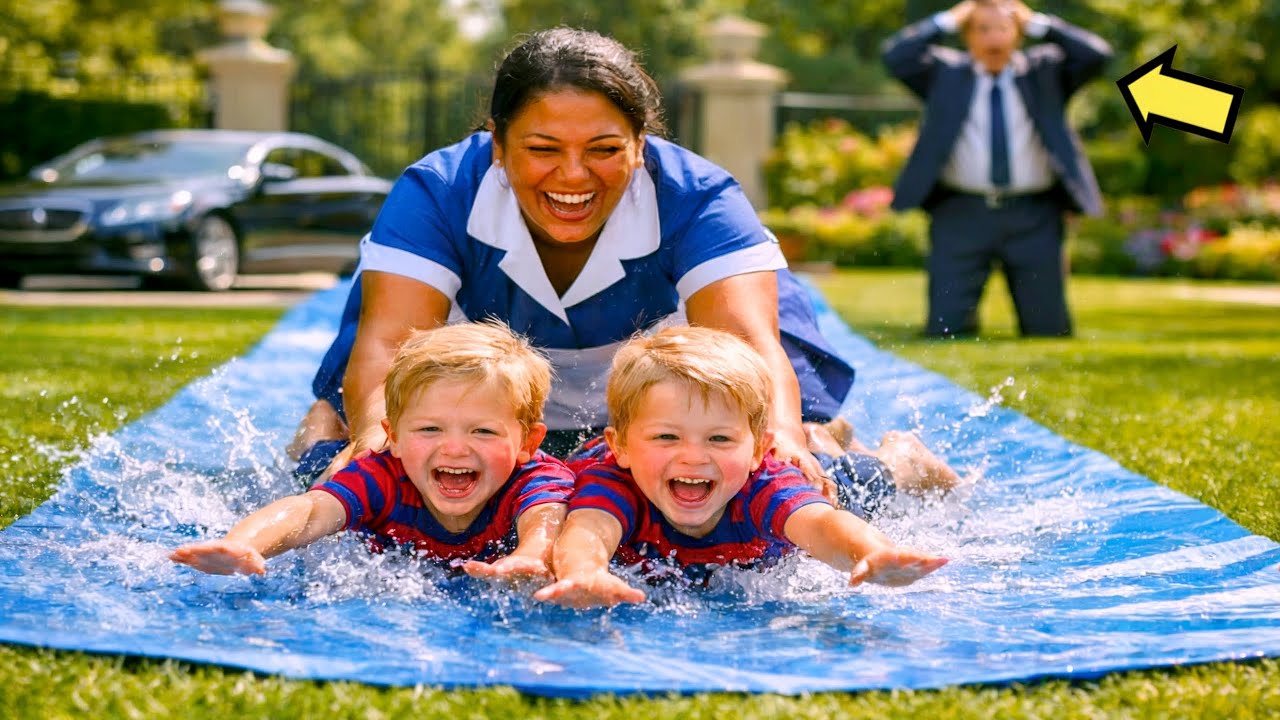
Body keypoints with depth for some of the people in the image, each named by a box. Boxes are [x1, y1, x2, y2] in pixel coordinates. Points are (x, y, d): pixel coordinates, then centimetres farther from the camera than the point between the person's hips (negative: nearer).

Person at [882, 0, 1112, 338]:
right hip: (961, 214, 0)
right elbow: (896, 56, -4)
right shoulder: (944, 72, 10)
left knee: (1048, 329, 2)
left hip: (1033, 218, 1)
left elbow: (1096, 55, 0)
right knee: (946, 327, -2)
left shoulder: (1045, 72, 13)